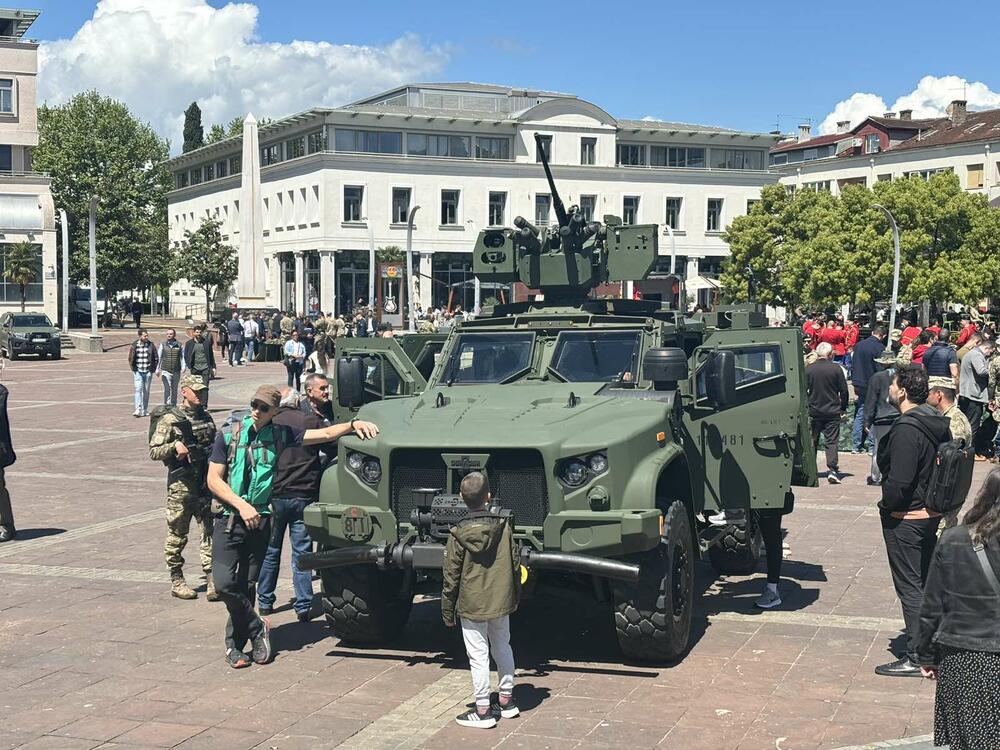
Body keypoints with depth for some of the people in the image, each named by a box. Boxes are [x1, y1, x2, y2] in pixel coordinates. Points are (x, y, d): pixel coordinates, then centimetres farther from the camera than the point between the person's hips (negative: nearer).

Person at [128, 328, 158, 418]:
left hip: (148, 372, 1)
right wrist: (133, 368, 3)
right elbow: (130, 358, 7)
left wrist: (153, 368, 2)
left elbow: (156, 358, 7)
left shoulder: (151, 345, 0)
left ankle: (145, 411, 16)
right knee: (138, 389, -12)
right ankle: (138, 410, -18)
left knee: (146, 391, 8)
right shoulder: (134, 345, -3)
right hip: (138, 371, -1)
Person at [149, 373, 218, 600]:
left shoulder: (206, 417, 12)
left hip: (206, 484, 5)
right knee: (177, 535, 5)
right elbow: (154, 452, -7)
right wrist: (175, 446, -21)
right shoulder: (170, 420, -5)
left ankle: (212, 580, 1)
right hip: (181, 486, -5)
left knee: (210, 531, 0)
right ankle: (176, 581, 16)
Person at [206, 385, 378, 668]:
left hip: (260, 520, 1)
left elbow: (325, 434, 2)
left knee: (245, 585, 5)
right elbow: (214, 480, -2)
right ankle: (258, 628, 8)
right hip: (229, 519, -1)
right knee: (224, 583, -11)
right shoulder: (228, 436, 0)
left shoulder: (280, 435, 5)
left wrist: (353, 424, -13)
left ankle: (235, 645, 19)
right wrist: (241, 505, -13)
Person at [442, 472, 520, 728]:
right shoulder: (503, 525, -6)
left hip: (472, 605, -4)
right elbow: (515, 562, 3)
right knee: (502, 648, 20)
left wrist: (447, 611, 0)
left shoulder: (458, 534, -14)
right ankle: (507, 700, 29)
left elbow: (451, 577, -10)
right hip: (501, 601, 4)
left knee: (478, 656, 3)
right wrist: (515, 596, 16)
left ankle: (483, 711, 9)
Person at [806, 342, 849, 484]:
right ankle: (832, 469, -12)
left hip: (814, 412, 1)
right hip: (833, 411, -1)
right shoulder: (836, 369, -7)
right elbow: (844, 390, -2)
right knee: (832, 441, 1)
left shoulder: (808, 369, -5)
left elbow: (804, 390, -2)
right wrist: (843, 408, 10)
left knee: (812, 441, 14)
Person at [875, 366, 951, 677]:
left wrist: (887, 507, -9)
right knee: (926, 581, 19)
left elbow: (899, 482, -25)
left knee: (909, 587, -3)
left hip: (906, 519, -9)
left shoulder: (906, 430, -23)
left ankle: (916, 659, 1)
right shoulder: (937, 423, 6)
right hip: (932, 513, 9)